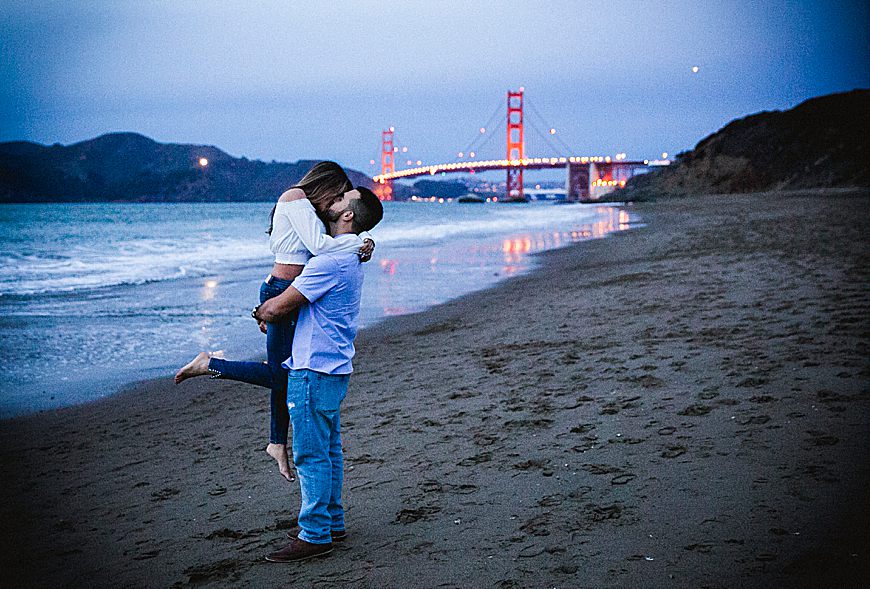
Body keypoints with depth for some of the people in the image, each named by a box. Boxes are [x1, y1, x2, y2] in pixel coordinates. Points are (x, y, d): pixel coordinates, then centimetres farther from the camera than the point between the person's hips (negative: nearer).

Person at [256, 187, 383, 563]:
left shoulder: (331, 260, -21)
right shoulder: (349, 256, 13)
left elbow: (275, 309, -16)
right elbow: (299, 299, 28)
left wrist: (261, 312, 5)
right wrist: (271, 312, 15)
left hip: (314, 369, -10)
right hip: (333, 366, 10)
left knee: (311, 455, -3)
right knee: (328, 450, 17)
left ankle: (315, 535, 3)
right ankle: (332, 522, 26)